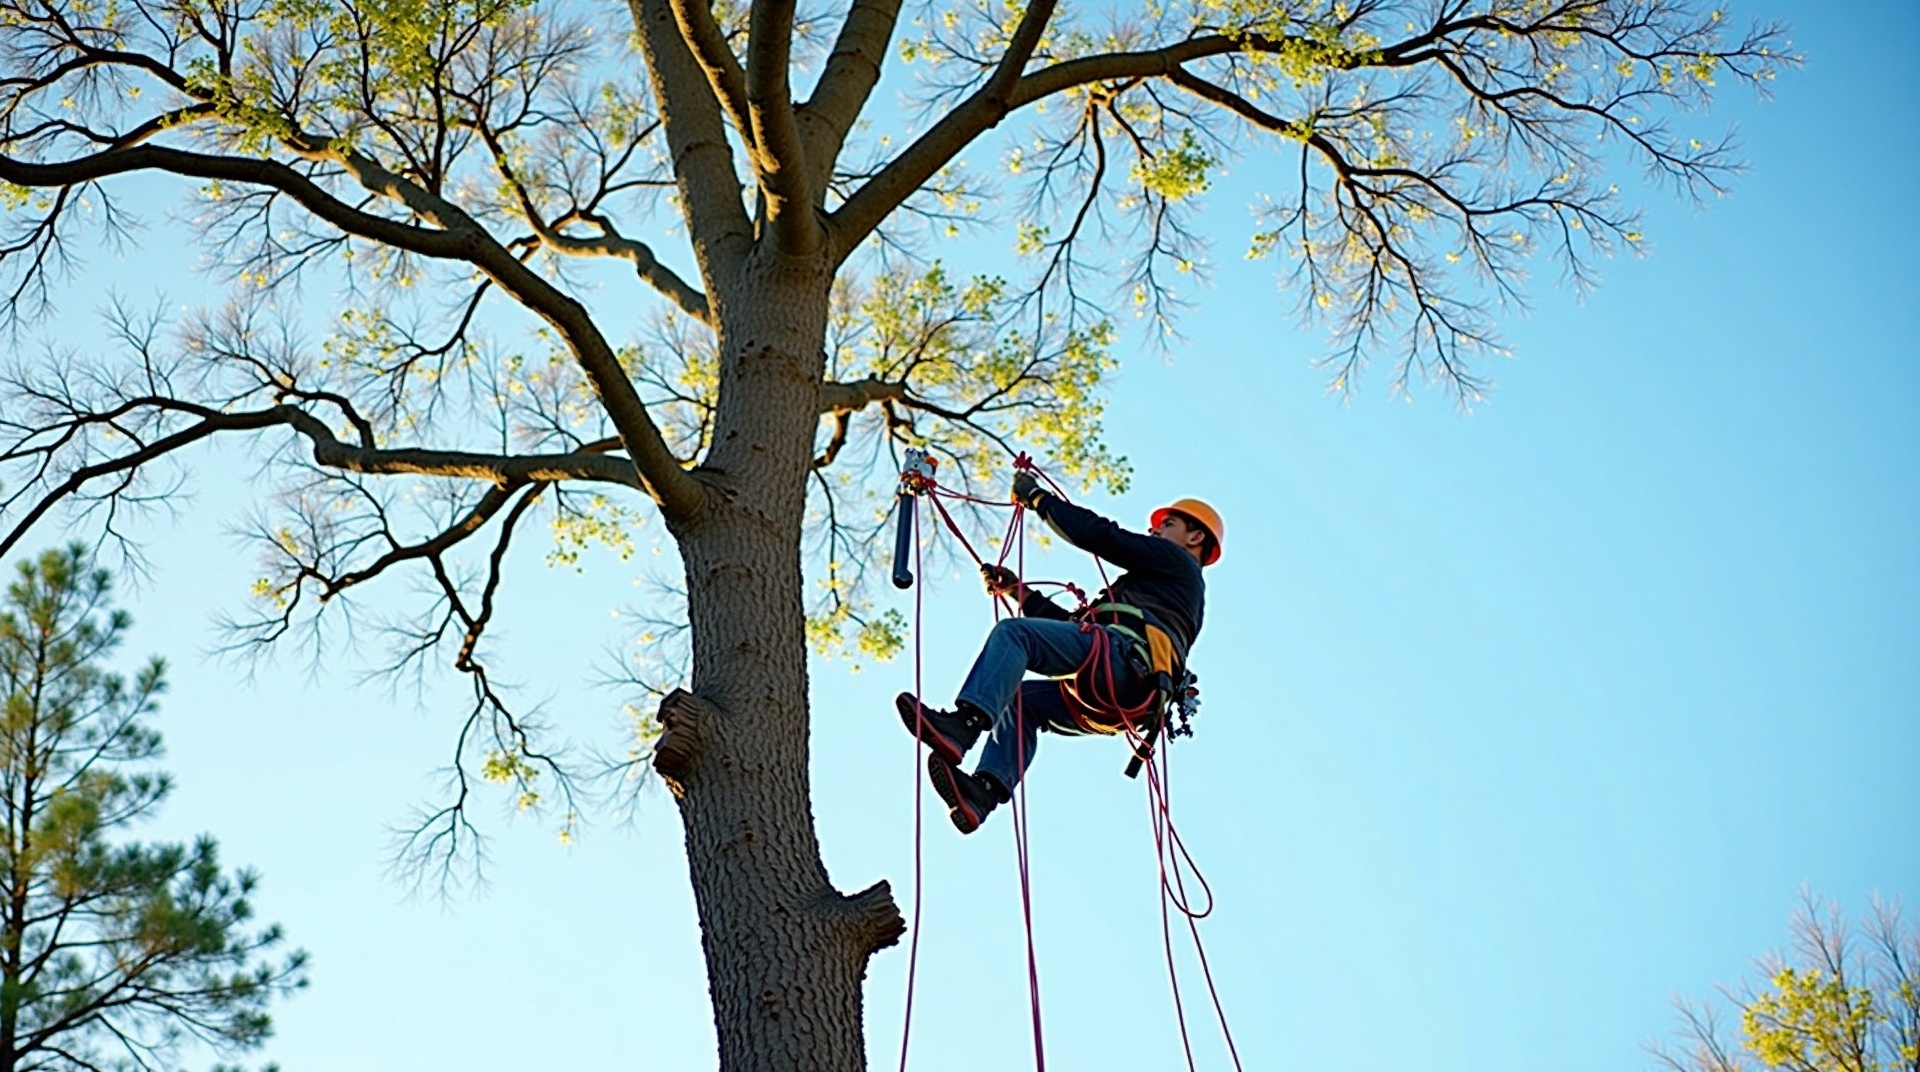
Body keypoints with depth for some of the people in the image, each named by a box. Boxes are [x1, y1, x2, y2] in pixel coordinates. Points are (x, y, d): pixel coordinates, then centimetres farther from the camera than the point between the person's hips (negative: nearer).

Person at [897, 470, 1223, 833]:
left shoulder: (1177, 561, 18)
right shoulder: (1164, 585, 42)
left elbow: (1098, 534, 8)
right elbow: (1072, 627, 36)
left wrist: (1037, 497, 18)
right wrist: (1020, 592, 33)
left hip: (1123, 656, -9)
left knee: (1013, 632, -20)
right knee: (1018, 698, 7)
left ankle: (962, 725, -44)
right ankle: (984, 791, -19)